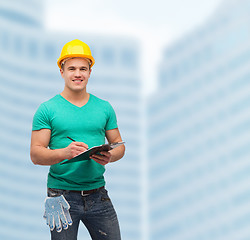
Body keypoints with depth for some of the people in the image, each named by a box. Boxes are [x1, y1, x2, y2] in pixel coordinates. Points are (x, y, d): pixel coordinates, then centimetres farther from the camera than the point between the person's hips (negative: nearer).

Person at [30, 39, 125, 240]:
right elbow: (36, 154, -6)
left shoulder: (104, 108, 10)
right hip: (62, 194, -3)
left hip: (97, 194, 3)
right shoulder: (47, 110, -1)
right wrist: (65, 152, -25)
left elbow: (119, 145, 13)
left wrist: (110, 156, -11)